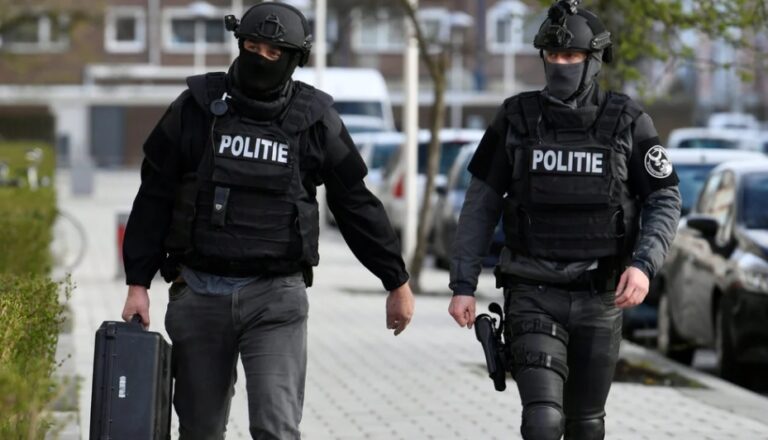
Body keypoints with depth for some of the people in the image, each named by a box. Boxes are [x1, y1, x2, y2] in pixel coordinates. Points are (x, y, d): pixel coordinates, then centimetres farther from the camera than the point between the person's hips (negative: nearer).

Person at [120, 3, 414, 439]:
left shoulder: (315, 120, 0)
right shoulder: (198, 107, 1)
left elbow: (357, 204, 9)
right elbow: (154, 199, 4)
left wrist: (397, 281, 13)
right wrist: (138, 284, 0)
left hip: (276, 296, -2)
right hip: (201, 294, 2)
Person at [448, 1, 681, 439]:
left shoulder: (628, 122, -5)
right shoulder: (517, 120, -4)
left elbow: (666, 202, -3)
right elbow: (481, 206, 2)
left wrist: (644, 265, -21)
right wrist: (463, 286, -5)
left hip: (598, 298, 1)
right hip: (534, 295, -1)